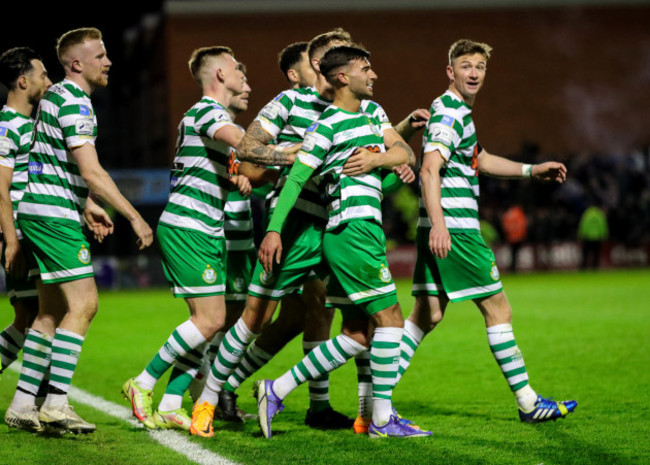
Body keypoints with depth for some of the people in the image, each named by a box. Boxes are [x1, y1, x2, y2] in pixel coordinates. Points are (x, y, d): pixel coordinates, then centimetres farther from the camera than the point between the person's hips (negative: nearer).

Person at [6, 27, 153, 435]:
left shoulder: (56, 96, 17)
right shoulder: (74, 103, -15)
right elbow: (92, 173, -20)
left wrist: (86, 206, 26)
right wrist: (135, 217, -16)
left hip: (41, 213, 10)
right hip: (53, 216, -10)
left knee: (52, 311, 12)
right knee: (82, 304, -11)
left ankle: (24, 401, 13)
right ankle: (56, 403, -13)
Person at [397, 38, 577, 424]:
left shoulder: (457, 112, 20)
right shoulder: (449, 113, -12)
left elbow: (480, 160, 34)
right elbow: (430, 168, -24)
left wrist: (531, 170, 31)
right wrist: (438, 225, -33)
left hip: (445, 229, 10)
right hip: (455, 229, -10)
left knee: (428, 314, 7)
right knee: (499, 310, -2)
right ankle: (528, 403, 5)